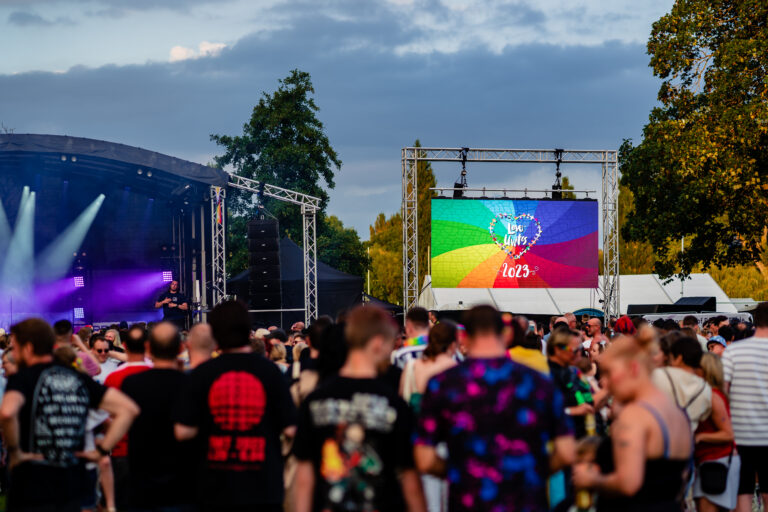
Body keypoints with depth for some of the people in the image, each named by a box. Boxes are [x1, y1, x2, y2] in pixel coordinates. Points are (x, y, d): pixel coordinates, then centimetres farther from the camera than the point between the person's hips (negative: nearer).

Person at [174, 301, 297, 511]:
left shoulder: (201, 374, -4)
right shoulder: (269, 371, -6)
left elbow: (183, 432, -5)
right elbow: (290, 429, -7)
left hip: (216, 488, 1)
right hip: (264, 486, -1)